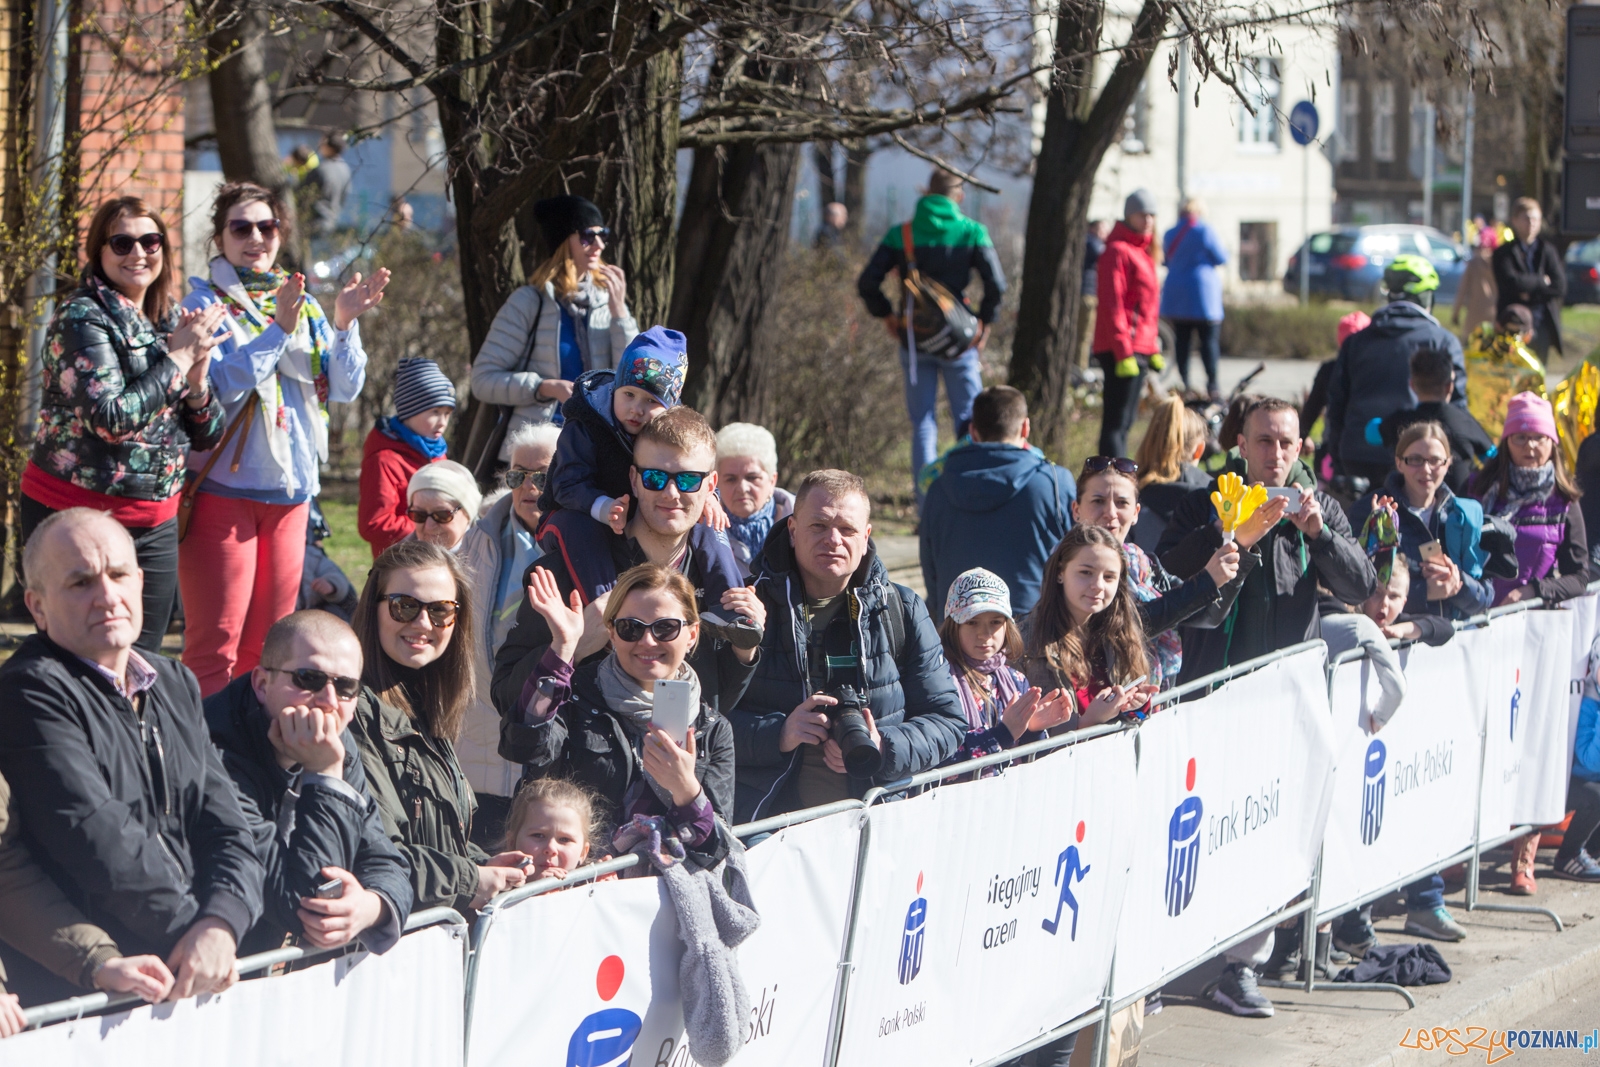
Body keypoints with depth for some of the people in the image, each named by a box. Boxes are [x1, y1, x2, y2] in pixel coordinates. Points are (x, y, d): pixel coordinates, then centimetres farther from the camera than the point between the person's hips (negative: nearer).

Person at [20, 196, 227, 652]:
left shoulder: (172, 321, 10)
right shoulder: (82, 318, -10)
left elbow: (207, 434, 11)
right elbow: (111, 418, -22)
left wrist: (197, 374, -8)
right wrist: (177, 359, -15)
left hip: (155, 524, 6)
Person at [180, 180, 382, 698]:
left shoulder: (302, 303, 13)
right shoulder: (205, 301, -2)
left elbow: (345, 388, 6)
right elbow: (217, 384, -17)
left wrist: (344, 324, -9)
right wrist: (279, 330, -23)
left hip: (290, 489, 6)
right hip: (222, 486, -6)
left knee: (268, 645, 11)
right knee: (216, 646, -9)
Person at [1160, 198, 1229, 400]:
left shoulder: (1170, 234, 10)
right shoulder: (1204, 230, -7)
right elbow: (1222, 257, -3)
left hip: (1175, 296, 5)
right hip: (1202, 293, -5)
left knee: (1182, 340, 6)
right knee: (1209, 338, -3)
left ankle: (1184, 383, 4)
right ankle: (1212, 383, -6)